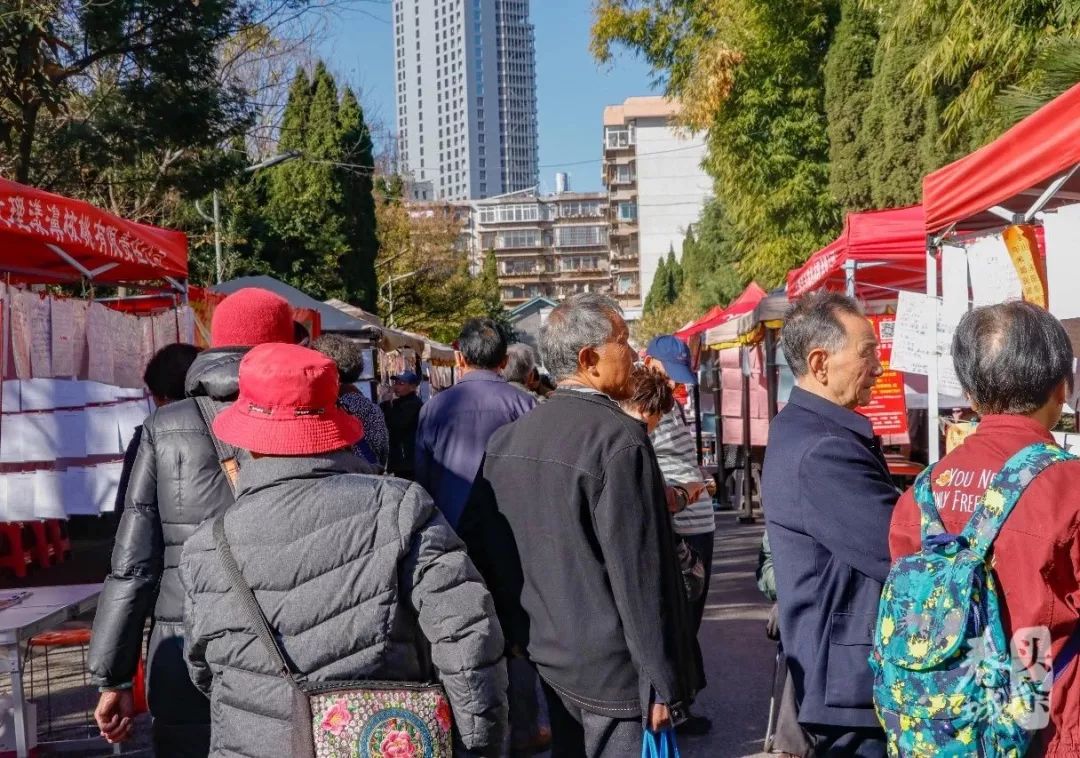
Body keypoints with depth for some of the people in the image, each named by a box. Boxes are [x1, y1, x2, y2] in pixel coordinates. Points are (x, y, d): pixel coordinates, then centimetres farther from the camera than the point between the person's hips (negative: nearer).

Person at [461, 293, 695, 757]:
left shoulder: (508, 438, 4)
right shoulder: (619, 437, -19)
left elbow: (477, 542, 9)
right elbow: (639, 572, -21)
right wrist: (663, 681, -15)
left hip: (551, 659, 7)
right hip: (614, 668, -7)